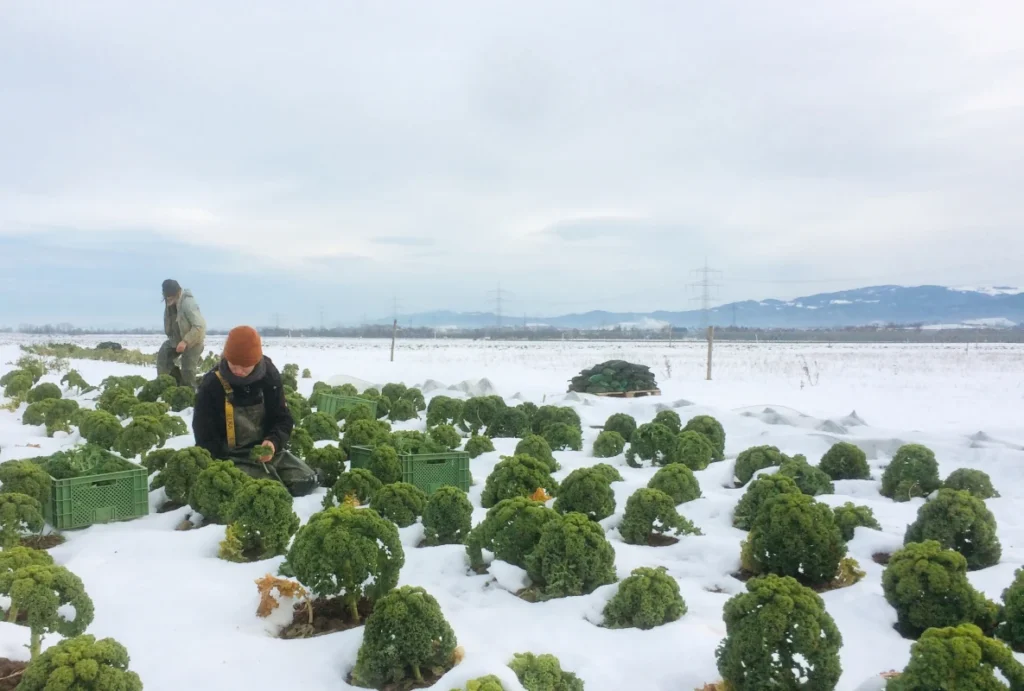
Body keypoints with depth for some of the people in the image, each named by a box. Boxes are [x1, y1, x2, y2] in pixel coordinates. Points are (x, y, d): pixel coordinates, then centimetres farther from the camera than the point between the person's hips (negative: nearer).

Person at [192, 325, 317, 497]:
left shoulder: (269, 375, -4)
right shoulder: (211, 386, -12)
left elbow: (284, 419, 3)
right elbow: (206, 439, -6)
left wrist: (273, 442, -18)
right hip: (232, 458, -4)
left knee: (306, 482, -11)